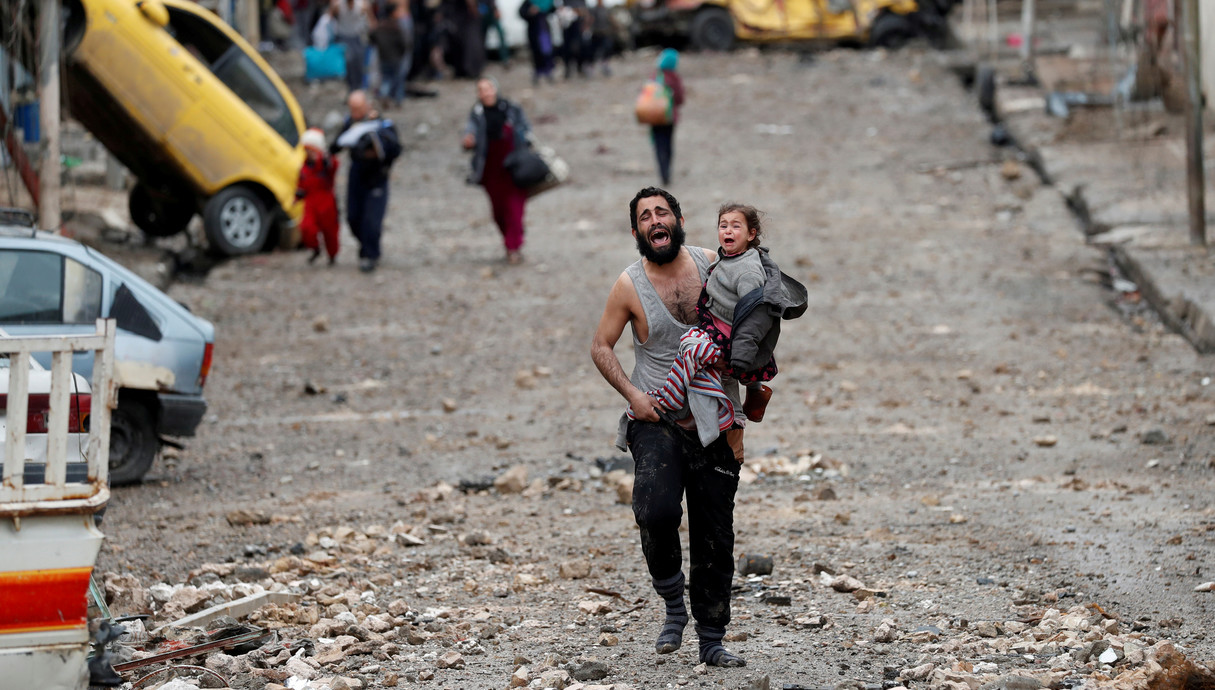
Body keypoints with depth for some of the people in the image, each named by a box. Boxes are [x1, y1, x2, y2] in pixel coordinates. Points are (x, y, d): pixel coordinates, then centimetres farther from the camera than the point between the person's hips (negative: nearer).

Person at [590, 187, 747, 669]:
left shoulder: (712, 265, 1)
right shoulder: (630, 285, -4)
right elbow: (601, 346, 5)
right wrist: (632, 394, -8)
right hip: (658, 421, -2)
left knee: (715, 536, 4)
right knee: (657, 510, -27)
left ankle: (711, 641, 16)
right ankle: (673, 602, -2)